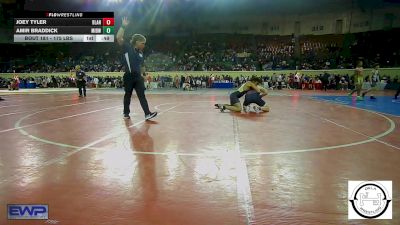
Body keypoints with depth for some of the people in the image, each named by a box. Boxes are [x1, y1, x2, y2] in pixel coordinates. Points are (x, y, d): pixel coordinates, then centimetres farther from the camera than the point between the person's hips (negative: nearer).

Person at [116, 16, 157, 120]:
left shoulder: (140, 52, 13)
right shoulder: (127, 47, -4)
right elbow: (119, 38, -18)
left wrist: (142, 75, 19)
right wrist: (123, 26, -20)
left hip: (138, 77, 5)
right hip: (129, 76, -5)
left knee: (142, 95, -2)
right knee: (128, 95, 7)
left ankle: (147, 114, -6)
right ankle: (126, 113, 22)